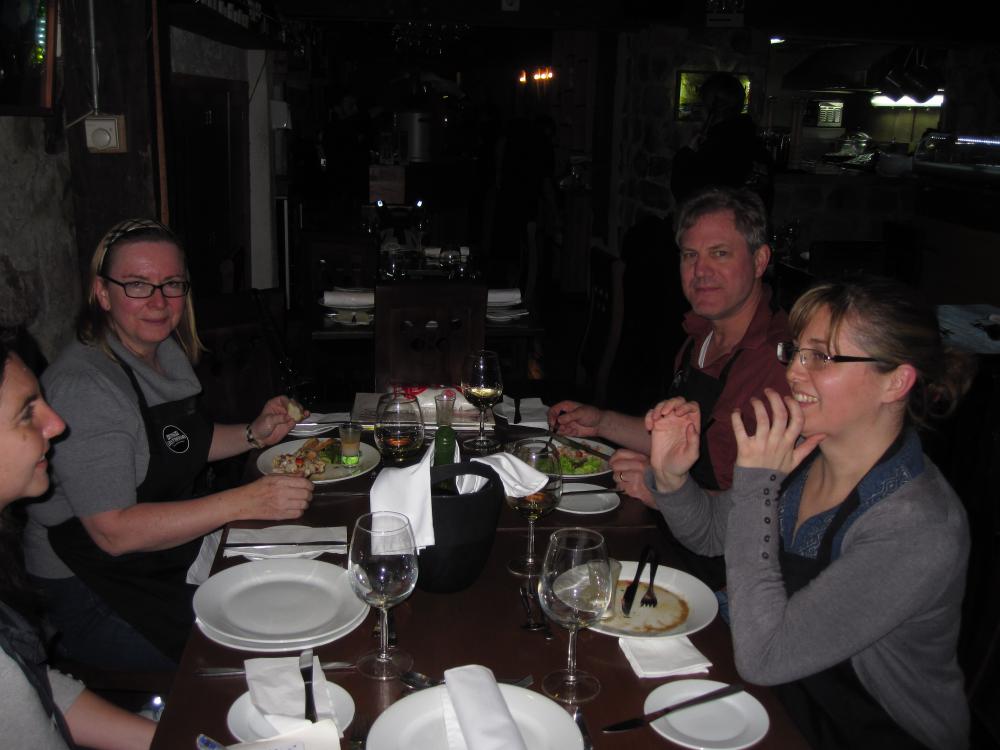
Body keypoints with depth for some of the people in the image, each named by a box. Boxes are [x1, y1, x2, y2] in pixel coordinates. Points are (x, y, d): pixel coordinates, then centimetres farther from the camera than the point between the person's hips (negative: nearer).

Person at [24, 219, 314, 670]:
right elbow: (114, 531, -28)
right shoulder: (84, 387, -24)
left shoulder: (167, 351, 4)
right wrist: (245, 502, -34)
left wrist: (255, 435, 2)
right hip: (90, 597, -9)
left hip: (172, 552, 9)